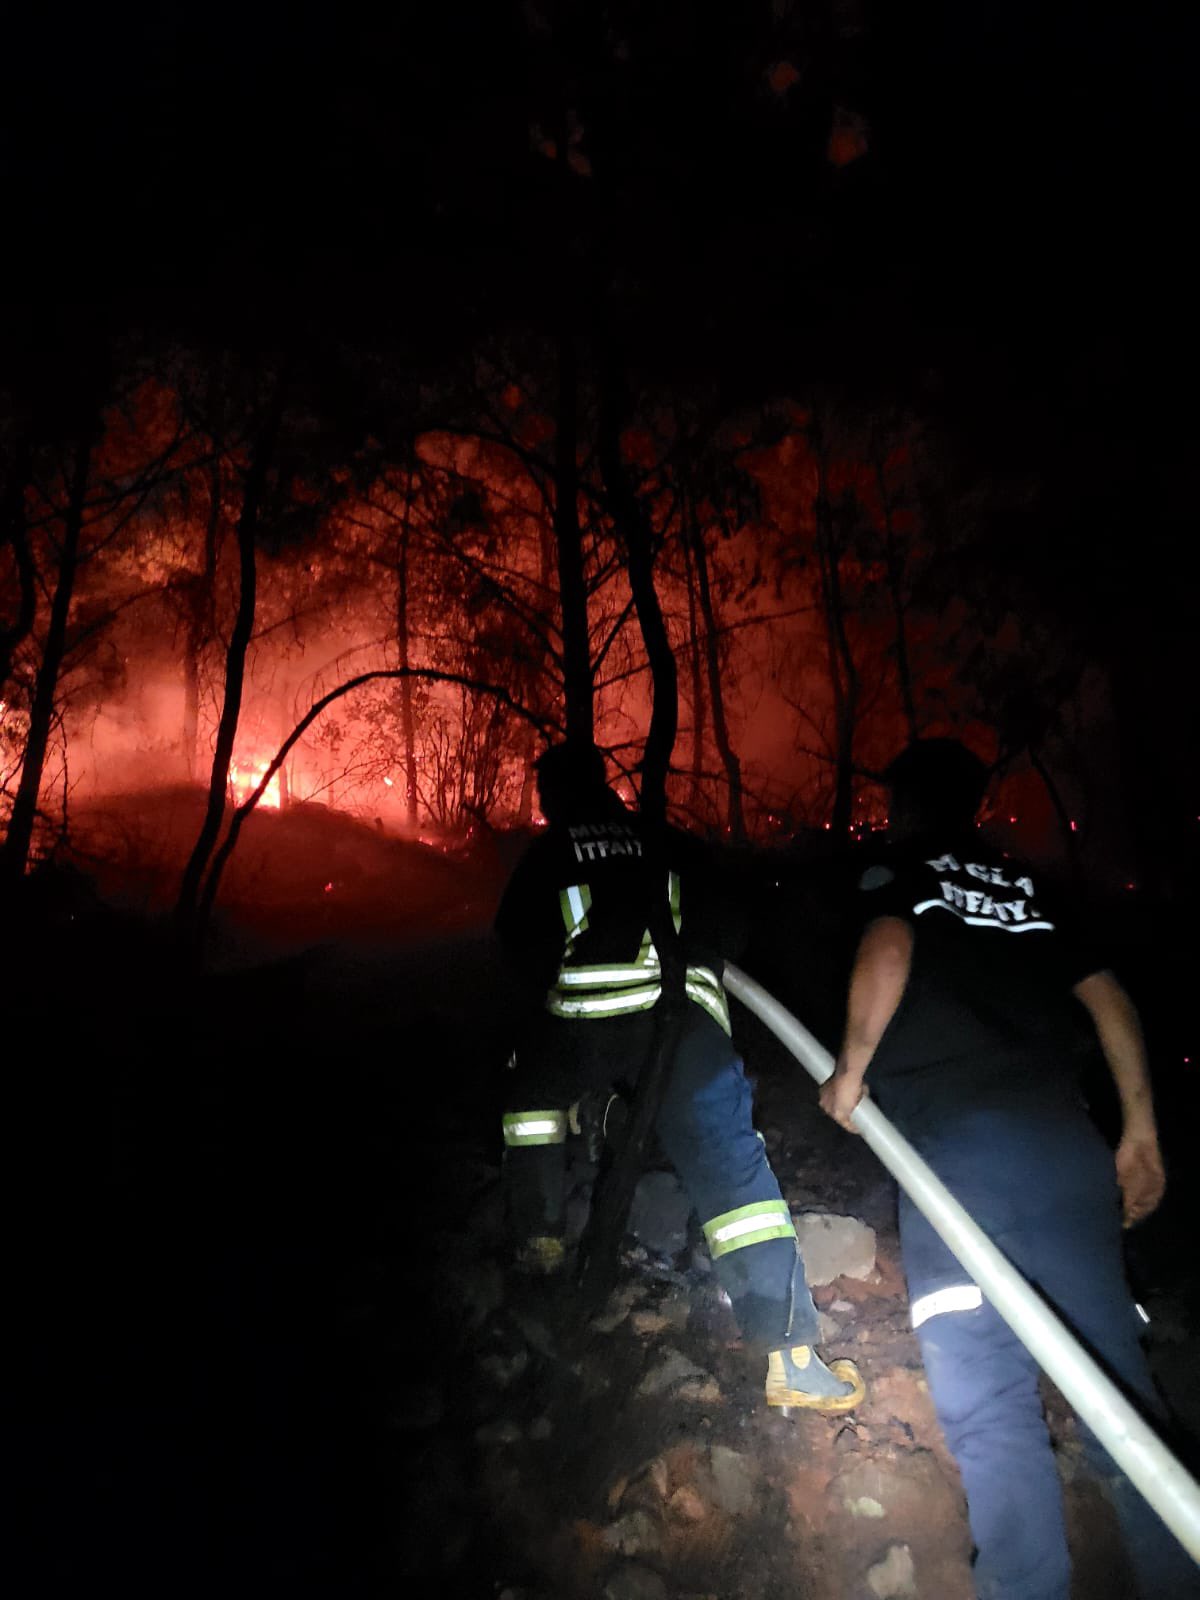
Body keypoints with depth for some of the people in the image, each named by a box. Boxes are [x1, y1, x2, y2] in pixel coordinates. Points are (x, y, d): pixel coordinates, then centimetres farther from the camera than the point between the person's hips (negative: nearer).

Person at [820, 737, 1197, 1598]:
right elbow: (1108, 996, 16)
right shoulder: (1026, 885, 23)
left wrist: (851, 1071, -1)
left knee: (985, 1394, -3)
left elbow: (888, 952, -12)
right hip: (1064, 1136, 5)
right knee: (1114, 1370, 10)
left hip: (953, 1138, -5)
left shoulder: (894, 871, 10)